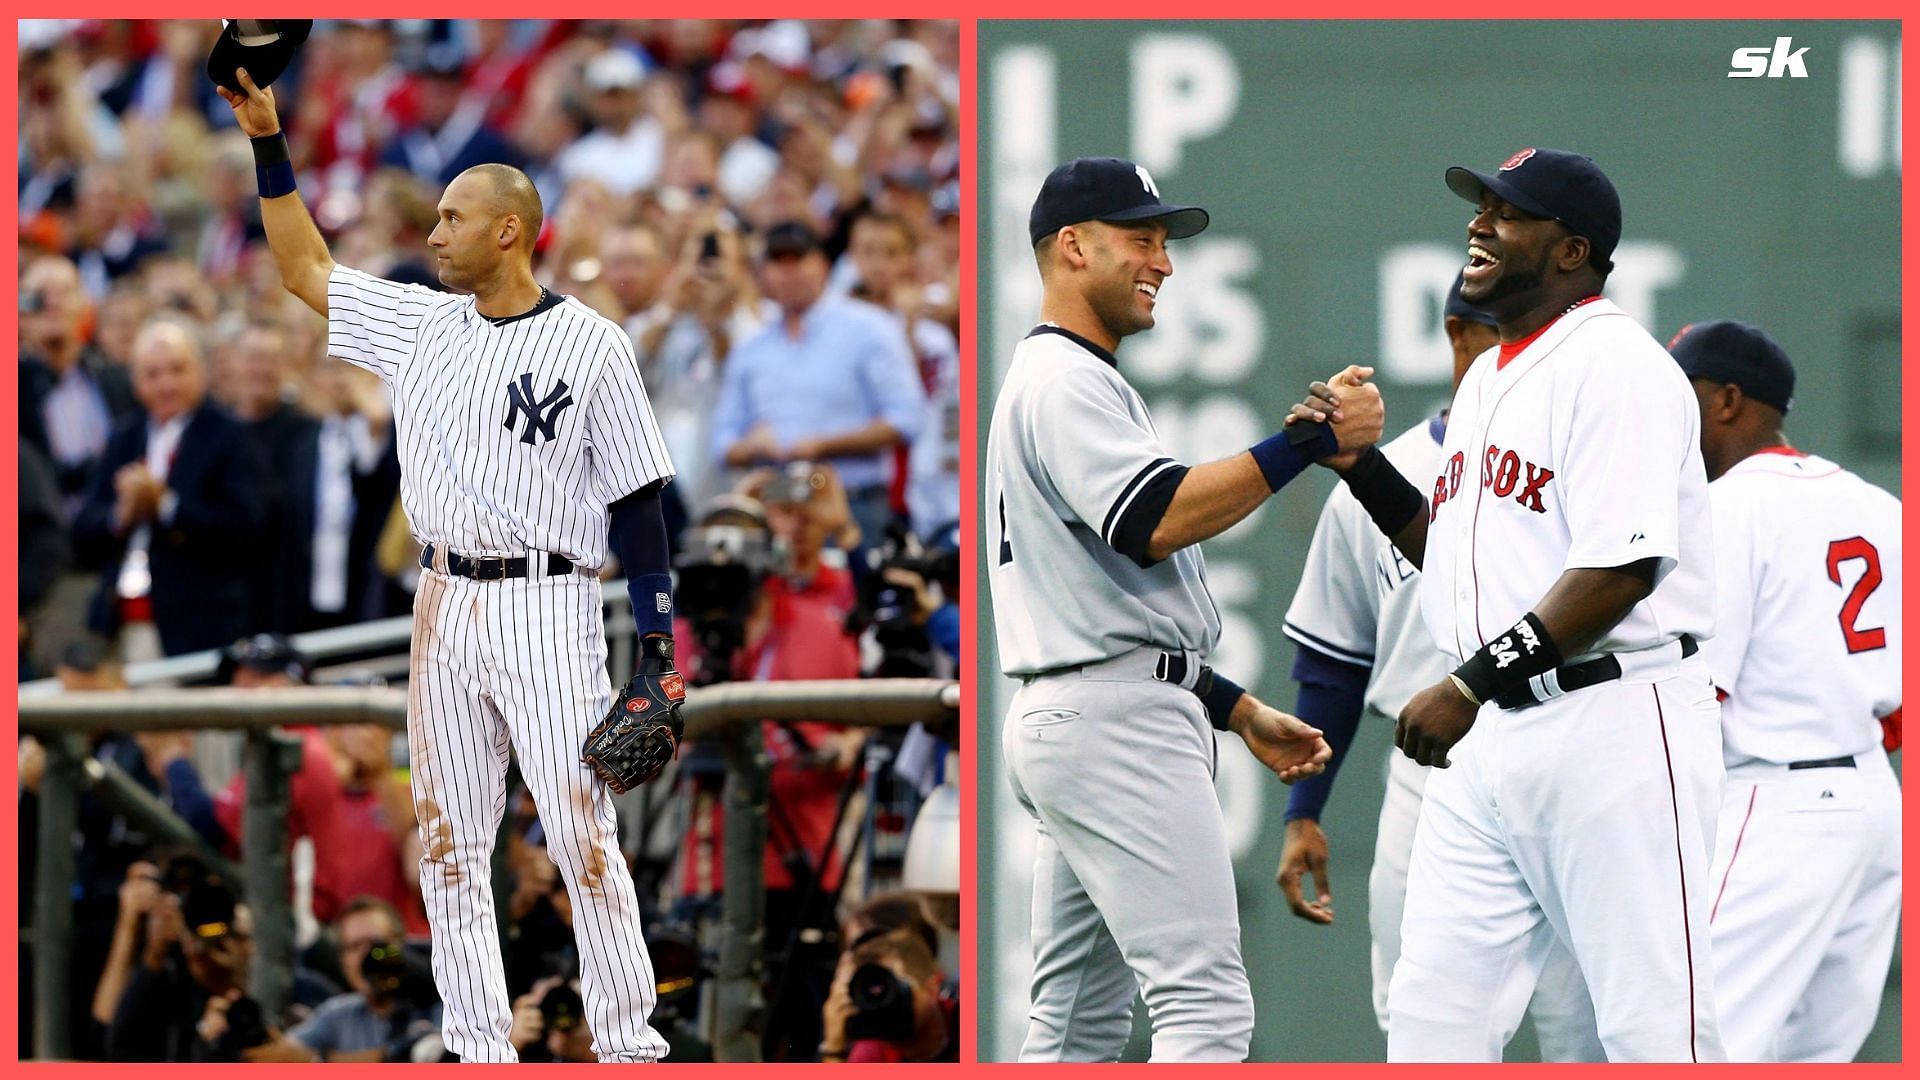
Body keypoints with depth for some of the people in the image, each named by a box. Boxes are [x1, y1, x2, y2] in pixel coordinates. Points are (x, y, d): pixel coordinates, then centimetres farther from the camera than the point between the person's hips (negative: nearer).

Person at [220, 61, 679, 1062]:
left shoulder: (591, 345, -5)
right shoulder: (421, 327, 11)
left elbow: (635, 499, -4)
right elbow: (306, 269, 21)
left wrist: (658, 647, -9)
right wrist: (268, 145, 12)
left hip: (548, 611, -6)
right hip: (445, 607, 6)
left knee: (583, 835, -10)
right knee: (449, 842, 4)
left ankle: (628, 1046, -6)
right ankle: (479, 1054, 7)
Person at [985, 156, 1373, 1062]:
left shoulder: (1053, 382, 25)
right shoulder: (1065, 379, -8)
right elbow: (1156, 521, -24)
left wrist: (1239, 711, 22)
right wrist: (1308, 444, -25)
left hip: (1060, 716, 11)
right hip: (1114, 722, -11)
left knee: (1081, 1020, 10)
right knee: (1206, 1001, -17)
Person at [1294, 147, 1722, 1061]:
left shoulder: (1614, 366, -12)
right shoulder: (1486, 380, 19)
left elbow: (1619, 571, -21)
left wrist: (1470, 685, -22)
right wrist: (1360, 466, 11)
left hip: (1613, 724, -9)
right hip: (1487, 742, 9)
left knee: (1652, 1024, -7)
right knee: (1428, 1018, 5)